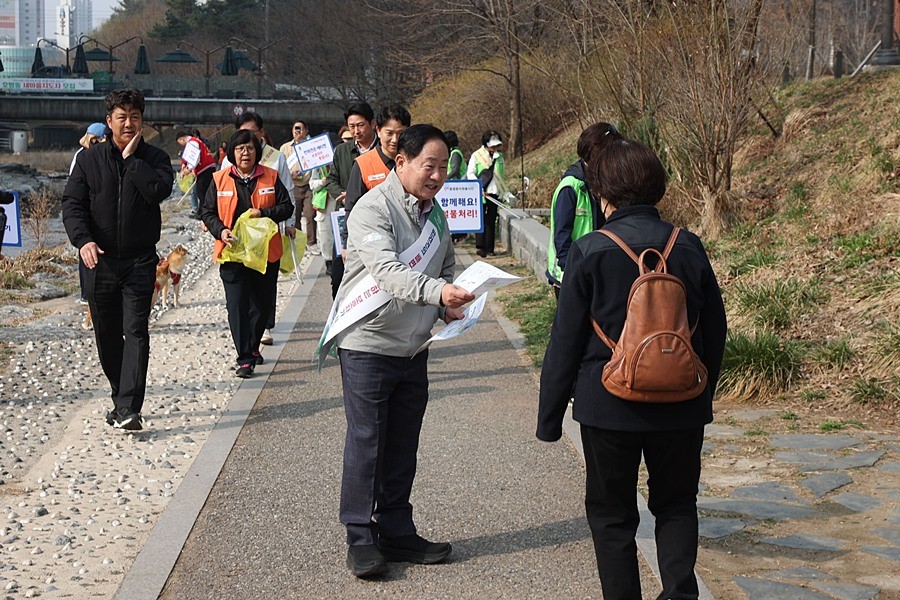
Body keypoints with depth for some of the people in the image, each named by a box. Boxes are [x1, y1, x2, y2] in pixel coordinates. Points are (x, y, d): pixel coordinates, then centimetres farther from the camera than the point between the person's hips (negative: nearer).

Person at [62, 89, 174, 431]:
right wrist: (83, 240, -15)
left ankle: (129, 409, -17)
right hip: (100, 261, 2)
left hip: (140, 261, -2)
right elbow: (72, 204, 1)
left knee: (136, 332, -12)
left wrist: (131, 158, -11)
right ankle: (121, 400, 24)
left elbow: (159, 191, -16)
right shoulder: (89, 160, 7)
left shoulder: (154, 158, 4)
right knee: (107, 336, 9)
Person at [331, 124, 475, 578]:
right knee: (366, 443, -1)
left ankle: (397, 533, 22)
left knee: (402, 447, 12)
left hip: (413, 348, 7)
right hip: (367, 345, -7)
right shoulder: (373, 209, -15)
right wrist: (436, 290, -44)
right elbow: (387, 271, -30)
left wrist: (449, 305, 3)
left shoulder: (434, 213, 11)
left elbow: (445, 268, 23)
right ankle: (360, 538, 9)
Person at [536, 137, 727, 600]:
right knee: (676, 505, 18)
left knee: (612, 514, 12)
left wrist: (549, 417, 2)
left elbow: (565, 342, -7)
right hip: (681, 408, 3)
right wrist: (702, 396, 21)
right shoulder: (688, 248, -1)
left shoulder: (590, 252, -10)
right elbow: (715, 333, 8)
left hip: (609, 407, -3)